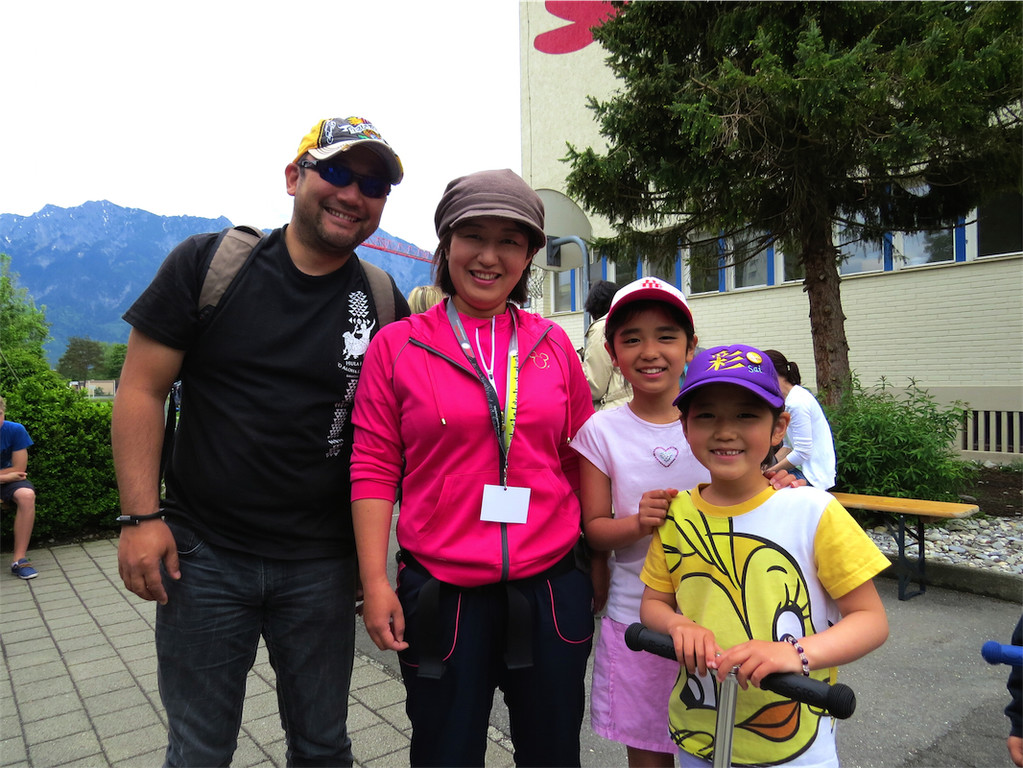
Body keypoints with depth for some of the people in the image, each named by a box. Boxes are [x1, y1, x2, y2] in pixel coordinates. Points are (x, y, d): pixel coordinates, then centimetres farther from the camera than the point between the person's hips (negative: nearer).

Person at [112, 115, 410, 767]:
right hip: (203, 554, -1)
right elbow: (142, 389, -2)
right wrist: (141, 516, -8)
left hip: (321, 566, 2)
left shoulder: (386, 306, 0)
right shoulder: (208, 264, -4)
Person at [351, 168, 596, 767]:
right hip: (441, 589, -2)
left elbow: (579, 463, 10)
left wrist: (597, 563, 11)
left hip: (552, 585, 3)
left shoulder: (553, 345, 4)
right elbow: (374, 469, -2)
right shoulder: (397, 345, -2)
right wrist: (375, 580, -6)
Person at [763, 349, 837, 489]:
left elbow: (802, 453, -20)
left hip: (813, 476, -9)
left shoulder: (797, 402, -20)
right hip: (802, 468, 9)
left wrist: (770, 471, -12)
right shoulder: (787, 400, 11)